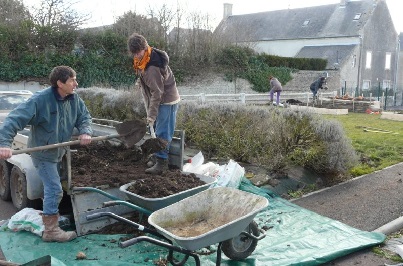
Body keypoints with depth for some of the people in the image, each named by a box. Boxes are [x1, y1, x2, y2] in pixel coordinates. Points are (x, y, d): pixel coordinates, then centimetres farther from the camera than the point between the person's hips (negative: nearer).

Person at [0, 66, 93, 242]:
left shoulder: (74, 99, -7)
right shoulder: (40, 99, -27)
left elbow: (84, 117, 0)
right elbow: (14, 120, -31)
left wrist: (86, 132, -22)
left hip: (58, 152, 7)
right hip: (42, 153, -7)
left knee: (52, 188, 24)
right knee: (55, 189, -10)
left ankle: (49, 215, 46)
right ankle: (51, 231, 2)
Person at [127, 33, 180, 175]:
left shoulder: (152, 68, -29)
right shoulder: (142, 59, 1)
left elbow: (157, 92, -26)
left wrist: (151, 115, -24)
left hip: (167, 101, -10)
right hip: (158, 99, 10)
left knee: (162, 132, -9)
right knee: (157, 129, 15)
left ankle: (161, 162, -4)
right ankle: (158, 156, 26)